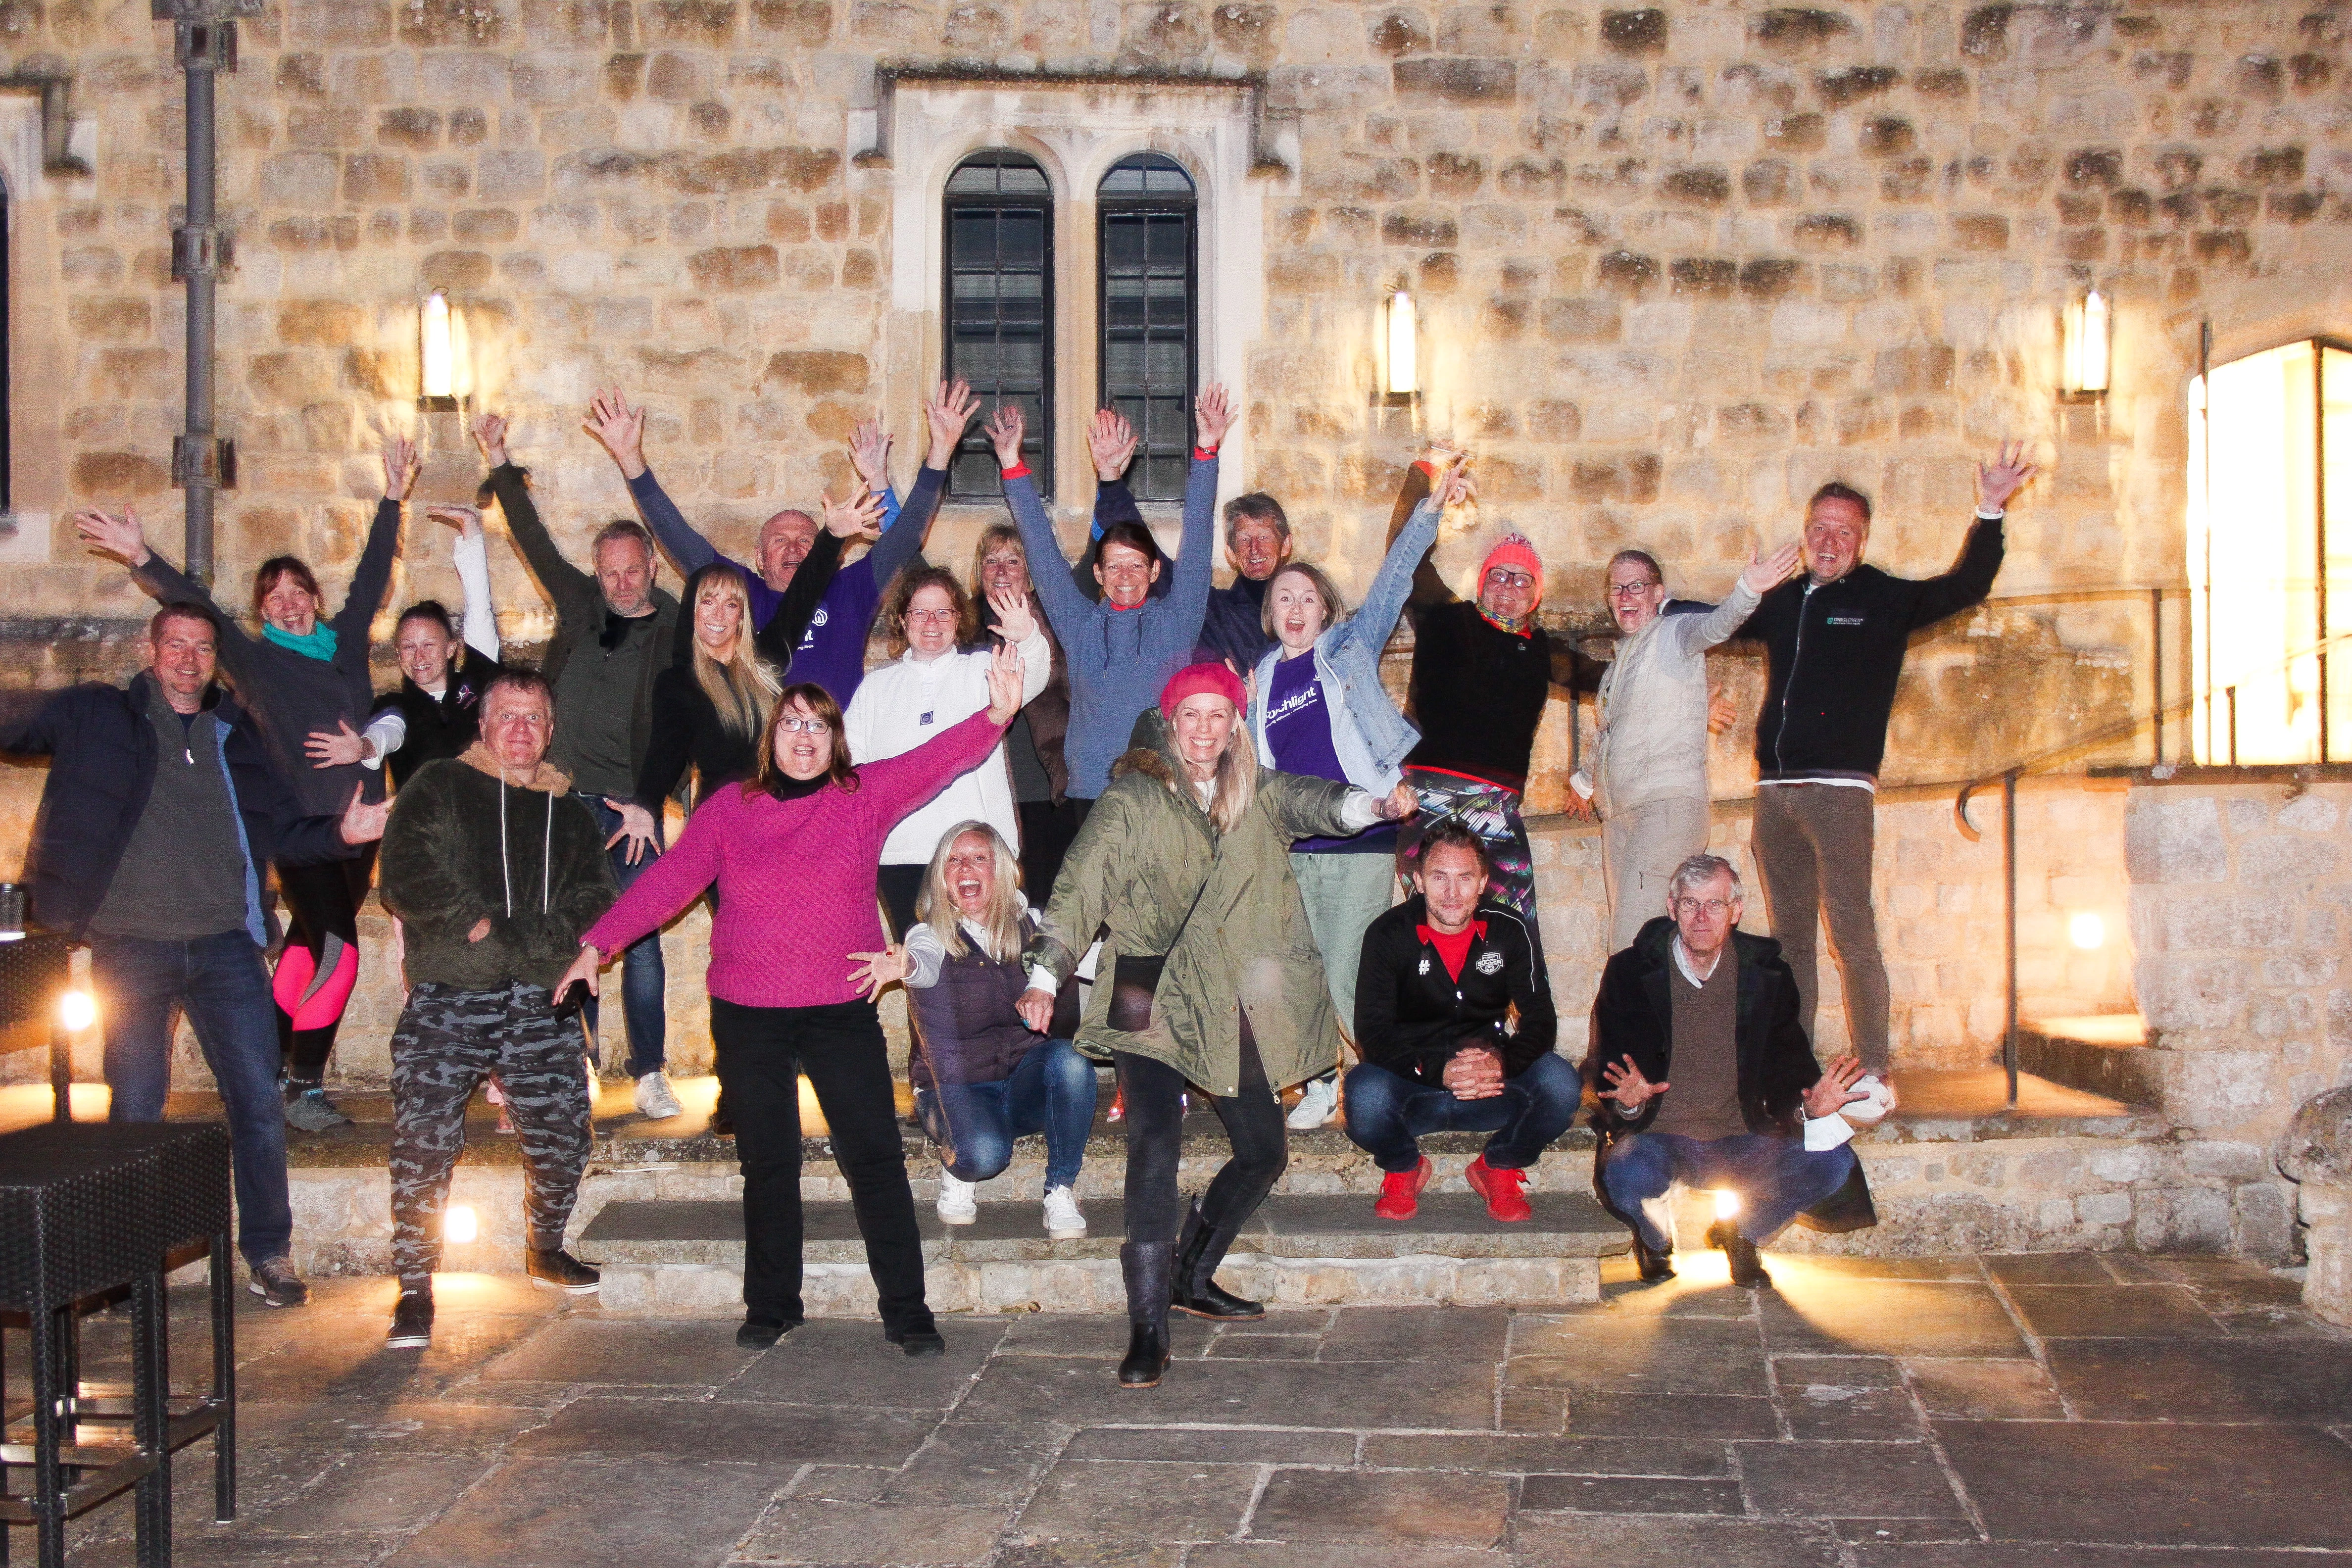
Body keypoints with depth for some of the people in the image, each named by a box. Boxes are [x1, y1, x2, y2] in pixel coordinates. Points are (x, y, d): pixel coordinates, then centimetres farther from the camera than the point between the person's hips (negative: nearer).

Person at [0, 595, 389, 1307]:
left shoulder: (236, 734, 12)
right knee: (136, 1111, 4)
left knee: (258, 1099, 0)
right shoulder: (97, 717, 7)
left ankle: (268, 1250, 13)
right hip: (130, 948, -2)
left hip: (224, 947, 2)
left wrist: (339, 832, -8)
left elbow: (280, 832, 11)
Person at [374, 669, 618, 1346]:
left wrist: (508, 937, -9)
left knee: (562, 1139, 3)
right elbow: (408, 882, -4)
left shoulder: (570, 813, 18)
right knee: (423, 1143, -10)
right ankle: (415, 1287, 1)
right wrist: (479, 925, -11)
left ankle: (545, 1250, 28)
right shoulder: (437, 789, 9)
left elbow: (595, 905, 6)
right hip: (448, 1000, -3)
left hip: (542, 1004, 3)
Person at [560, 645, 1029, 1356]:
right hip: (747, 1015, 1)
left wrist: (996, 716, -29)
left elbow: (937, 759, -12)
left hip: (843, 1011, -1)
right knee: (767, 1165, 10)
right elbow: (669, 879, 5)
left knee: (875, 1158, -2)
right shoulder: (729, 808, 3)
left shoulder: (867, 796, 0)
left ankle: (906, 1311, 5)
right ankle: (771, 1306, 23)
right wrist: (599, 943, 1)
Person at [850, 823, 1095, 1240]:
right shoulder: (931, 934, -5)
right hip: (956, 1089, -3)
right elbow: (926, 964, -30)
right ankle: (957, 1174, 5)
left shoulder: (1030, 926, 5)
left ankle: (1060, 1191, -13)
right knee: (984, 1153, -33)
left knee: (1069, 1061, -30)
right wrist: (905, 966, -54)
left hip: (1026, 1081, 3)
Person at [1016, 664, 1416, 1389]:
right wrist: (1045, 976, -16)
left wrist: (1376, 805, -30)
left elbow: (1315, 803, -8)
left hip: (1227, 1004, 5)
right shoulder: (1131, 800, -1)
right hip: (1149, 1001, -5)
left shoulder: (1258, 796, 10)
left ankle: (1192, 1278, 31)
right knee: (1155, 1145, -19)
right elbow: (1081, 886, -5)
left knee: (1263, 1153, 12)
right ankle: (1148, 1329, -16)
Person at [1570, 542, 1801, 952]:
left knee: (1637, 944, -19)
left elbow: (1714, 625, -25)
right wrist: (1586, 781, 49)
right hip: (1618, 811, 8)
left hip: (1668, 806, -8)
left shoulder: (1674, 633, -2)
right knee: (1624, 946, 3)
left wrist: (1747, 591, -45)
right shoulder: (1619, 660, 22)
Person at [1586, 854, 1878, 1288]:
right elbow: (1605, 1072, -4)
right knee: (1628, 1175, -36)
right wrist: (1628, 1102, -28)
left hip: (1740, 1140, 3)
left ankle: (1743, 1234, 11)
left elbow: (1786, 1068, 7)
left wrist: (1807, 1104, -17)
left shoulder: (1766, 974, 3)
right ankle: (1656, 1240, 5)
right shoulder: (1630, 972, -4)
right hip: (1658, 1137, -3)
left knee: (1833, 1166, -20)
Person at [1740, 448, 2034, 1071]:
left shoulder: (1885, 599, 4)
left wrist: (1989, 514, -18)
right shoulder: (1782, 602, 17)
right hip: (1774, 793, 5)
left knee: (1853, 935, -9)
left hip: (1840, 792, -5)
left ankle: (1872, 1075, -4)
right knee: (1790, 939, 10)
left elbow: (1966, 587, -7)